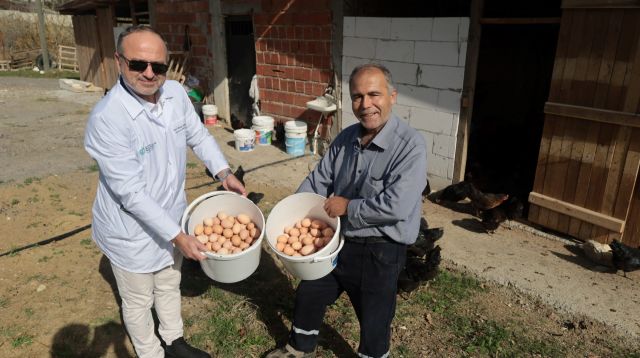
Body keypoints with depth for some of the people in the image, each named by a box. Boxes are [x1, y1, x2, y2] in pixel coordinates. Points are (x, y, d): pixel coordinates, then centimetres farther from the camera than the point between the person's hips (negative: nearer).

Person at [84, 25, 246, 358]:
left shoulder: (176, 93, -10)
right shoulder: (107, 118, -29)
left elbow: (198, 136, 8)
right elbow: (131, 192, -29)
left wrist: (224, 173, -3)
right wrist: (178, 236, -25)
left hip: (171, 217, 6)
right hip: (132, 231, -6)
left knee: (170, 287, 28)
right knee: (138, 303, 18)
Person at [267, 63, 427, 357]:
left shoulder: (411, 146, -22)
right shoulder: (346, 138, -1)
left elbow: (396, 206, -30)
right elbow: (318, 180, 6)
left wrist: (347, 207, -19)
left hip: (380, 251, -6)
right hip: (336, 239, 7)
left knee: (374, 322, 14)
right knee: (309, 295, 24)